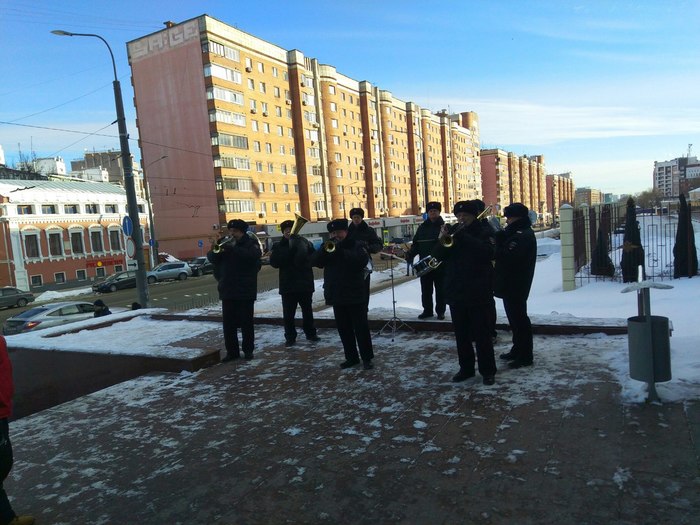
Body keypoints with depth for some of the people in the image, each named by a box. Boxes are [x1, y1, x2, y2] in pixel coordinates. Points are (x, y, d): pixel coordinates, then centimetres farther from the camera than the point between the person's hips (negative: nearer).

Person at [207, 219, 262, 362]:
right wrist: (216, 250, -19)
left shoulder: (251, 243, 0)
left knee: (246, 322, 5)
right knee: (228, 323, 4)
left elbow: (253, 255, -22)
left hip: (245, 290, -3)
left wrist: (232, 248, -29)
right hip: (227, 290, 4)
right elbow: (211, 258, 2)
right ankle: (231, 351, 13)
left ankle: (248, 350, 16)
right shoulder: (224, 243, 11)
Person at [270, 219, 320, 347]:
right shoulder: (279, 246, 3)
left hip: (305, 283, 0)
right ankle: (290, 337, 15)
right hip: (287, 285, 0)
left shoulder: (304, 243, 0)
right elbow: (274, 262, -9)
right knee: (288, 314, 3)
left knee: (307, 311, 13)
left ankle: (311, 333, 27)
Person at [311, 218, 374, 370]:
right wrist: (324, 250, -19)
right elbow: (315, 261, -1)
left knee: (361, 327, 0)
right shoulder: (328, 247, 12)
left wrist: (340, 251, -25)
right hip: (337, 295, 5)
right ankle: (351, 357, 21)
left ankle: (367, 358, 8)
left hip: (355, 295, -5)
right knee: (344, 329, 10)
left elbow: (362, 260, -21)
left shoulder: (357, 245, -2)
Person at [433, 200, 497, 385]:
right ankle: (466, 368, 23)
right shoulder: (452, 232, 10)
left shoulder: (483, 232, -2)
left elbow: (488, 252, -22)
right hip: (456, 292, 5)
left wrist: (463, 236, -24)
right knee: (461, 334, 11)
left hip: (478, 292, -5)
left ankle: (488, 370, 13)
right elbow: (438, 256, 4)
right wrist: (442, 241, -16)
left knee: (481, 333, 1)